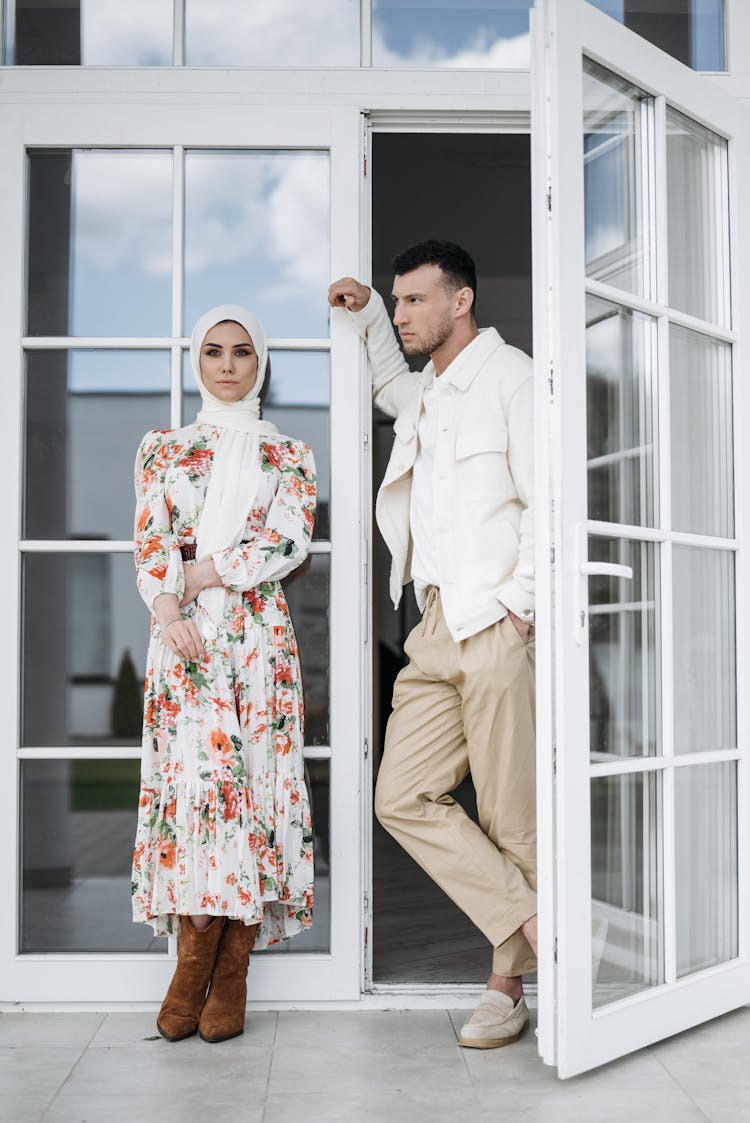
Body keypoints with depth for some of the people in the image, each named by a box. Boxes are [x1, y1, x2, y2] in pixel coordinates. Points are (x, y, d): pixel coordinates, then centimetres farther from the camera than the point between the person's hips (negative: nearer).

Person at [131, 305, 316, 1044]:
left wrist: (204, 574, -9)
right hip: (182, 630, 1)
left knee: (252, 774, -5)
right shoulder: (163, 449, 15)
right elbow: (150, 544, 4)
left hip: (257, 631, 0)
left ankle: (230, 978, 2)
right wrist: (169, 609, -13)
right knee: (191, 773, -7)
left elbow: (290, 543, -3)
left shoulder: (288, 455, 12)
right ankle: (192, 966, 1)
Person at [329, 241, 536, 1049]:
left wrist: (519, 604, -13)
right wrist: (365, 316, 34)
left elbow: (546, 503, -8)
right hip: (436, 626, 8)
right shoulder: (428, 393, 22)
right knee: (403, 798, -1)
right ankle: (534, 923, 7)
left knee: (508, 816, -2)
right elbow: (390, 388, 48)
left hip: (495, 626, -8)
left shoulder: (511, 376, -2)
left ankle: (509, 986, 12)